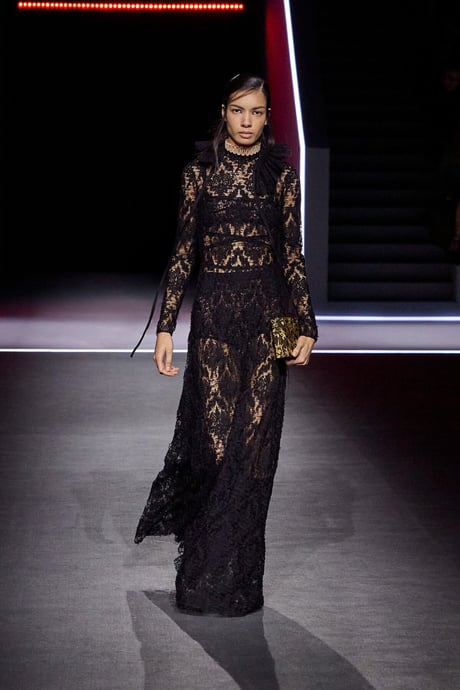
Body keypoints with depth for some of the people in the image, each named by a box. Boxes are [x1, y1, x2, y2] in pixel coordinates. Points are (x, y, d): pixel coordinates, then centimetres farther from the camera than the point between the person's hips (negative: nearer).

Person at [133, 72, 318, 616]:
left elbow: (293, 253, 5)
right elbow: (184, 251, 3)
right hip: (213, 311, -1)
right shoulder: (199, 171, 4)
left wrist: (306, 326, -2)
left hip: (266, 313, 1)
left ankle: (236, 574, 15)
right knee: (214, 434, -3)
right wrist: (165, 327, -2)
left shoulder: (281, 173, 5)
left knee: (255, 438, 1)